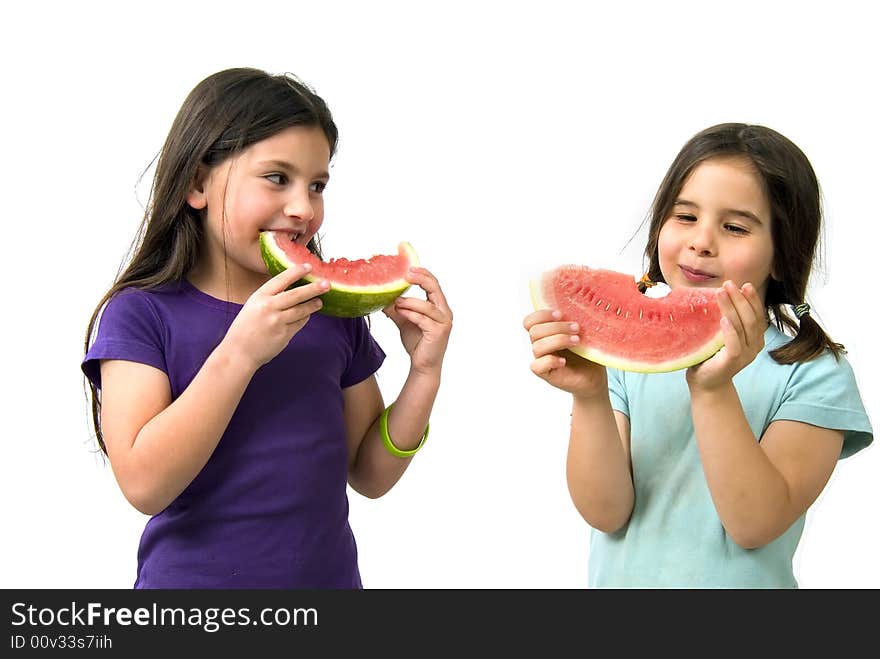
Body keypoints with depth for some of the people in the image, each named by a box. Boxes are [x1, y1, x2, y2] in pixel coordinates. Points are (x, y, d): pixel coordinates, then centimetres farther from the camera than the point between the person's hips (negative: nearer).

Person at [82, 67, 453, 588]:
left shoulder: (335, 311, -2)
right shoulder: (141, 313, -11)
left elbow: (369, 476, 3)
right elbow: (144, 485, -21)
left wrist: (425, 372, -11)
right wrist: (238, 353, -27)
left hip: (329, 575, 3)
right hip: (191, 579, -3)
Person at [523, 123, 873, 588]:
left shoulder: (814, 374, -13)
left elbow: (756, 524, -21)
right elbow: (606, 512, -13)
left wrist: (713, 391, -31)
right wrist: (590, 399, -27)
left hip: (737, 583, -1)